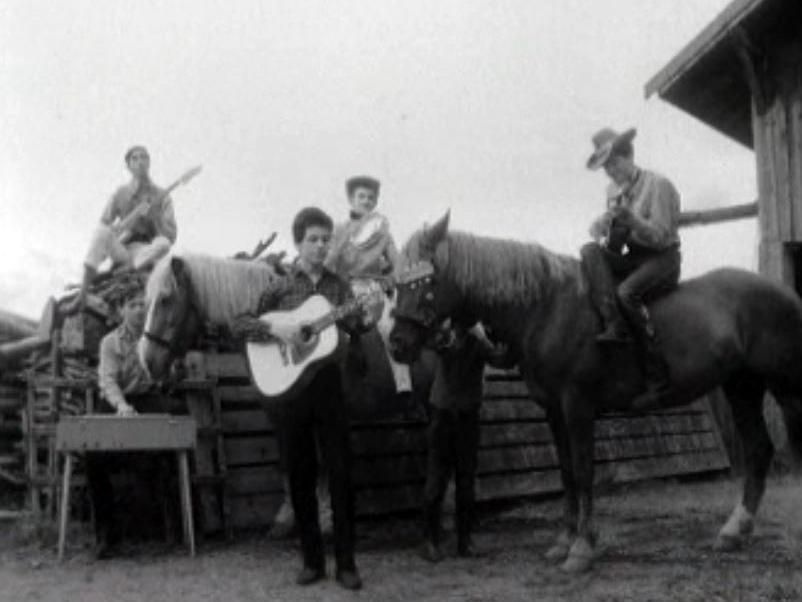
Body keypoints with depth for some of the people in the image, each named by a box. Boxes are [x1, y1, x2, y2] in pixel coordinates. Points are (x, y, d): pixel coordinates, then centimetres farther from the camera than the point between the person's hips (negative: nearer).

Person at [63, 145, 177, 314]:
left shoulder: (163, 197, 4)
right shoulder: (119, 194, 8)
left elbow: (171, 237, -4)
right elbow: (103, 225, 1)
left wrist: (155, 216, -20)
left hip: (146, 255, -1)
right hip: (122, 251, 1)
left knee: (163, 244, -36)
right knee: (102, 230, -30)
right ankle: (81, 297, -37)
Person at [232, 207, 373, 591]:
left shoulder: (337, 285, 7)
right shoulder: (279, 287, 4)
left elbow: (352, 323, -8)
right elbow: (238, 325, 0)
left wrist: (366, 319, -30)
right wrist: (274, 329, -17)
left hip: (329, 385, 1)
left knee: (340, 473, -1)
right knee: (300, 477, 6)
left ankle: (346, 562, 6)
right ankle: (312, 560, 17)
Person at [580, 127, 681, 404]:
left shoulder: (658, 185, -9)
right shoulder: (614, 189, 11)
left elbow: (660, 236, -14)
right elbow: (603, 225, 22)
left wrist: (630, 217, -29)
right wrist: (601, 228, -3)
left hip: (662, 259, -7)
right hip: (631, 258, 7)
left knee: (626, 293, -33)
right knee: (590, 251, -20)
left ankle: (657, 375, -27)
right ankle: (613, 326, -35)